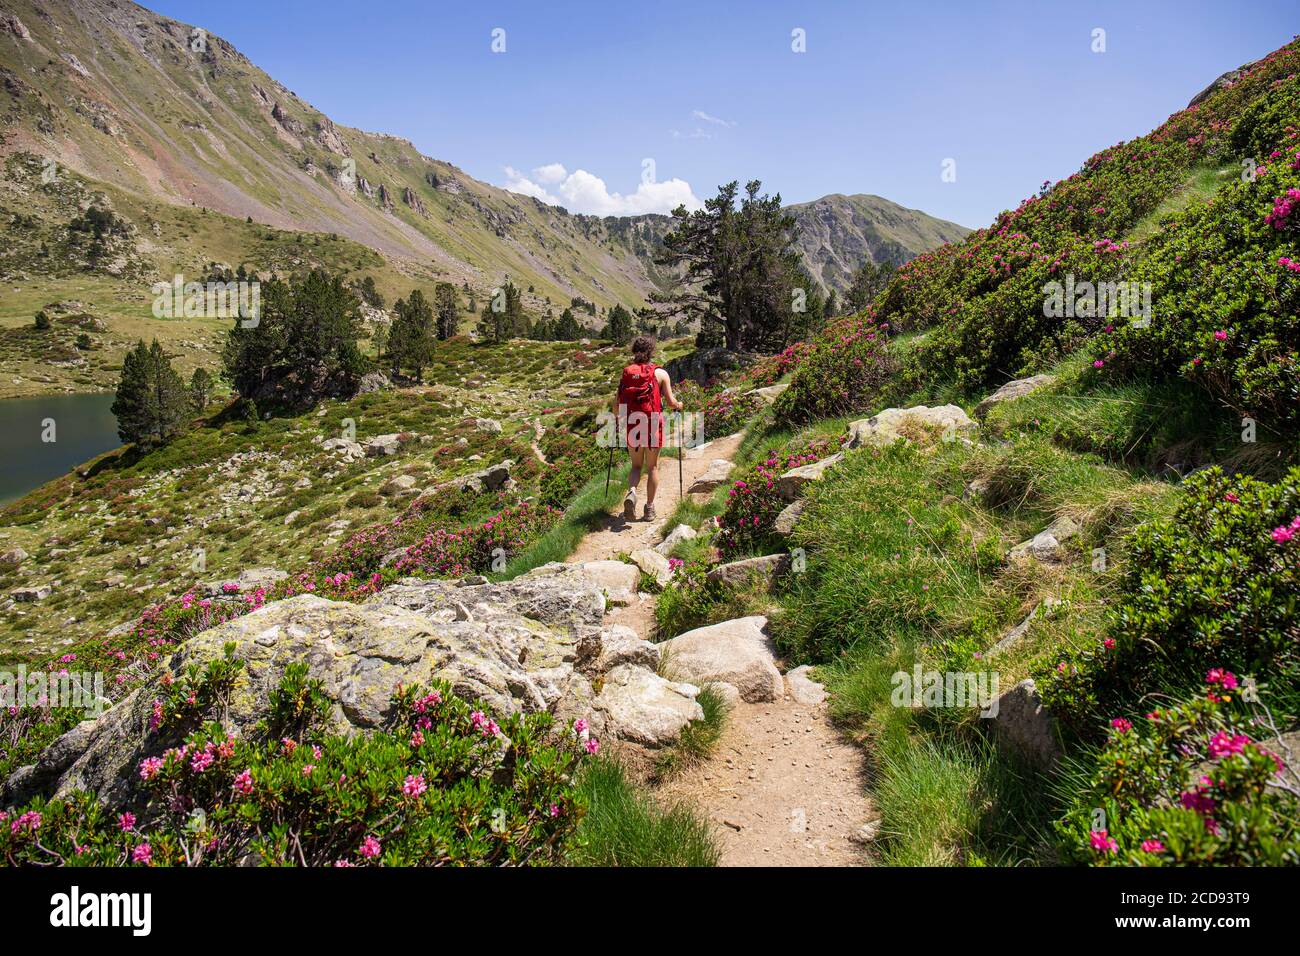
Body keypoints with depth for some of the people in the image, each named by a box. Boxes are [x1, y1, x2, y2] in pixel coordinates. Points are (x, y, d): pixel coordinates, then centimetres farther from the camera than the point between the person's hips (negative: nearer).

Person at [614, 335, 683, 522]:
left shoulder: (626, 373, 4)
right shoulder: (660, 374, -2)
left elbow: (616, 407, 3)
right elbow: (670, 402, -5)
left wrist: (620, 415, 24)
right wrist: (679, 406, 17)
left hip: (631, 426, 2)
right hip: (652, 425, -2)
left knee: (636, 465, 17)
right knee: (652, 467, 13)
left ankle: (631, 491, -12)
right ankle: (649, 508, 15)